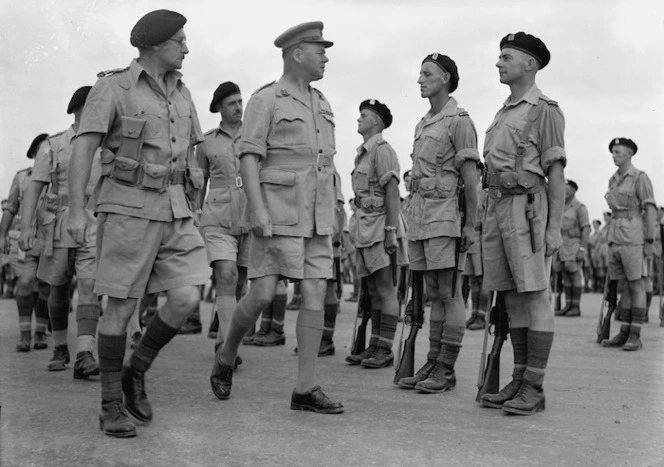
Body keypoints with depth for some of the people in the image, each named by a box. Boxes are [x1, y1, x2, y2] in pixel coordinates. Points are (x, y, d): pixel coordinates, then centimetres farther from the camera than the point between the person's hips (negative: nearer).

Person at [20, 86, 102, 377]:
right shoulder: (53, 146, 4)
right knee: (58, 292, 11)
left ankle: (84, 358, -24)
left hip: (94, 231, 0)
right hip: (59, 229, 1)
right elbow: (34, 188, -1)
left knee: (89, 288, -16)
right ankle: (60, 349, 30)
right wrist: (25, 228, -12)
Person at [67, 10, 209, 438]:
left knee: (187, 299, -11)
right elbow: (83, 148, -11)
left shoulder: (181, 93, 15)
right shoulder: (113, 86, -4)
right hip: (128, 208, -5)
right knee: (122, 307, -4)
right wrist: (77, 211, -18)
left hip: (174, 210, 5)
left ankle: (136, 373, 12)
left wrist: (191, 212, 15)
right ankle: (112, 407, 9)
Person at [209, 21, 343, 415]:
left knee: (315, 295, -4)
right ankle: (226, 359, 18)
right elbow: (249, 157, -11)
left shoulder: (321, 104, 17)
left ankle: (306, 389, -1)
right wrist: (258, 210, -21)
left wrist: (331, 213, 17)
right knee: (263, 295, -9)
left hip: (316, 216, 6)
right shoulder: (266, 100, -2)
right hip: (277, 214, -6)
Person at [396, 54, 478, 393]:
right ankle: (432, 364, 14)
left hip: (446, 214, -8)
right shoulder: (423, 124, 19)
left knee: (449, 294, -4)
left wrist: (471, 224, -12)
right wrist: (413, 221, 18)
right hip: (420, 214, 8)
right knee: (433, 294, 10)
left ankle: (446, 370, 1)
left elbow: (470, 177, -9)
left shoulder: (459, 121, -5)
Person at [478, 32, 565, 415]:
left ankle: (534, 389, -2)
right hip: (498, 207, 8)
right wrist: (489, 224, 19)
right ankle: (519, 382, 13)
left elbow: (556, 172, -8)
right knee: (513, 298, 7)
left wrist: (555, 227, -16)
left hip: (528, 207, -8)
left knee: (535, 296, -6)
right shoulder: (504, 113, 22)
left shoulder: (545, 110, -3)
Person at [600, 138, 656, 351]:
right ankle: (624, 334, 10)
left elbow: (651, 210, -9)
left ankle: (635, 337, -4)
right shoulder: (613, 180, 16)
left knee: (637, 286, -5)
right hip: (615, 237, 7)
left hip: (634, 237, -7)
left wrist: (650, 242, -14)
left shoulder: (640, 177, -6)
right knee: (624, 287, 7)